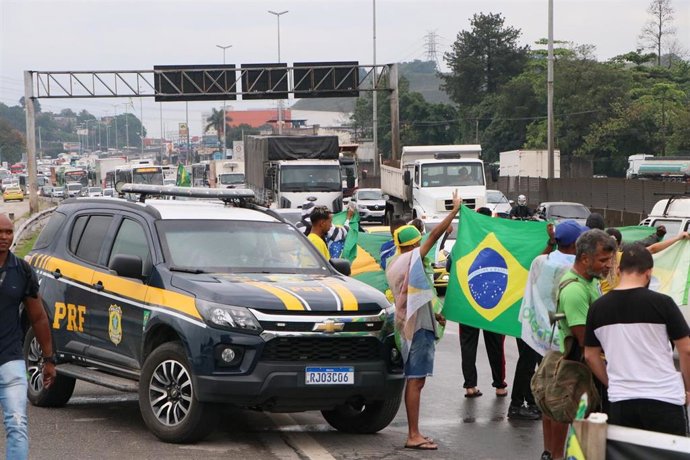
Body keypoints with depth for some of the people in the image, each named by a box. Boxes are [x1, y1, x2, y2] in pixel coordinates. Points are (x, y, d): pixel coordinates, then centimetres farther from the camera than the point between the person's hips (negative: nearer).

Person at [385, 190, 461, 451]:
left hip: (410, 324, 10)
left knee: (414, 380, 11)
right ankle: (413, 436, -12)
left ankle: (413, 433, 13)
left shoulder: (393, 265, 17)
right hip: (419, 326, -10)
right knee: (416, 380, -11)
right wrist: (455, 209, -8)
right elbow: (435, 235, -14)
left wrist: (433, 315, 24)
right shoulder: (411, 259, -10)